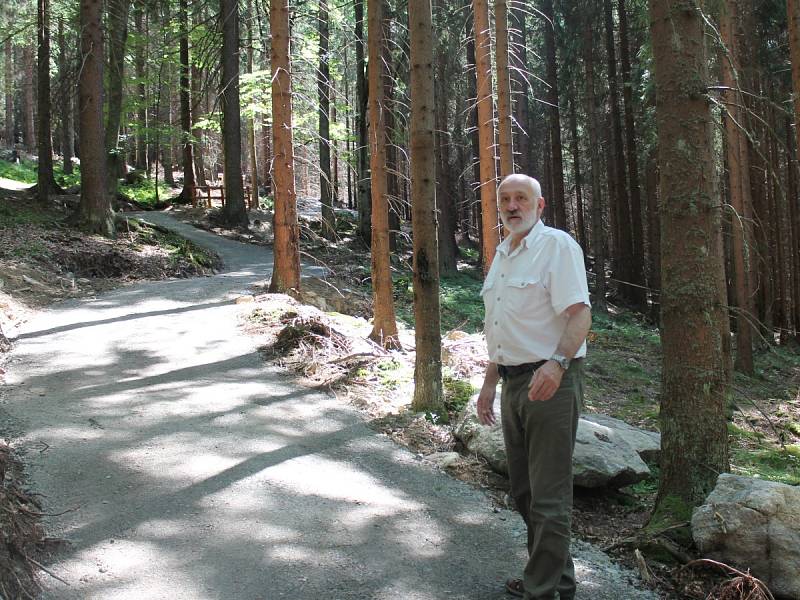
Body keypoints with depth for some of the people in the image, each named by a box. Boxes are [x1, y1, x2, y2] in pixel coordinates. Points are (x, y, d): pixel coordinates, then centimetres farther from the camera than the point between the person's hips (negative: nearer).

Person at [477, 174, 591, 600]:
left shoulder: (557, 245, -10)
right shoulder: (501, 255, 16)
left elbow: (580, 313, -20)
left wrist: (557, 363, -35)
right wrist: (489, 382, 20)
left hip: (550, 383, -9)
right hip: (513, 384, 9)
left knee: (548, 496, -4)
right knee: (524, 491, 16)